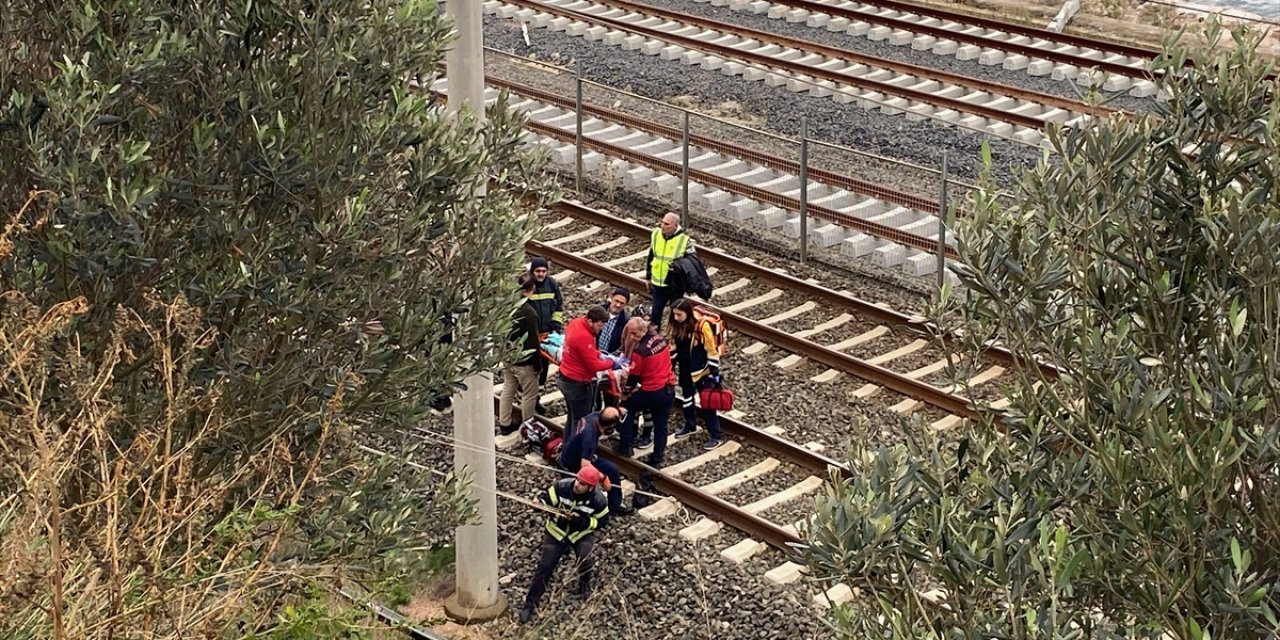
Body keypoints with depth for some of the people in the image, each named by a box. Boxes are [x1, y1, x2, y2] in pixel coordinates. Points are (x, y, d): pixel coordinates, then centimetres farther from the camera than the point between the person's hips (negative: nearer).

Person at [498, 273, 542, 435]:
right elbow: (532, 342, -22)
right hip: (524, 361, -7)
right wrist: (537, 364, -11)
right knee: (530, 394, 8)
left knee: (508, 389, 19)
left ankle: (504, 424, 27)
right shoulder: (528, 312, -26)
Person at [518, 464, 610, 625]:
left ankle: (585, 587, 11)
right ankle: (530, 603, 2)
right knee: (545, 566, -7)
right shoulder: (561, 486, -25)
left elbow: (600, 521, -12)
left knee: (584, 560, -23)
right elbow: (544, 499, -15)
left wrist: (582, 521, -28)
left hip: (581, 533, -1)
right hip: (556, 531, 1)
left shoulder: (598, 500, -23)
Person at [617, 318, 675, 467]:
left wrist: (625, 391, 8)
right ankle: (657, 459, 22)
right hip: (669, 390, 6)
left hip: (651, 392, -6)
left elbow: (634, 376, -10)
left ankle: (625, 447, 21)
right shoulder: (660, 338, -2)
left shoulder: (639, 351, -21)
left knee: (628, 408, 19)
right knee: (660, 425, 15)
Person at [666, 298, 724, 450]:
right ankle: (690, 426, 43)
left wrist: (714, 373, -16)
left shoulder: (702, 325, -25)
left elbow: (712, 351, -18)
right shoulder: (677, 324, -8)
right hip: (685, 370, 6)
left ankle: (716, 436, 9)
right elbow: (673, 346, 7)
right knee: (687, 397, 22)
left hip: (701, 371, -6)